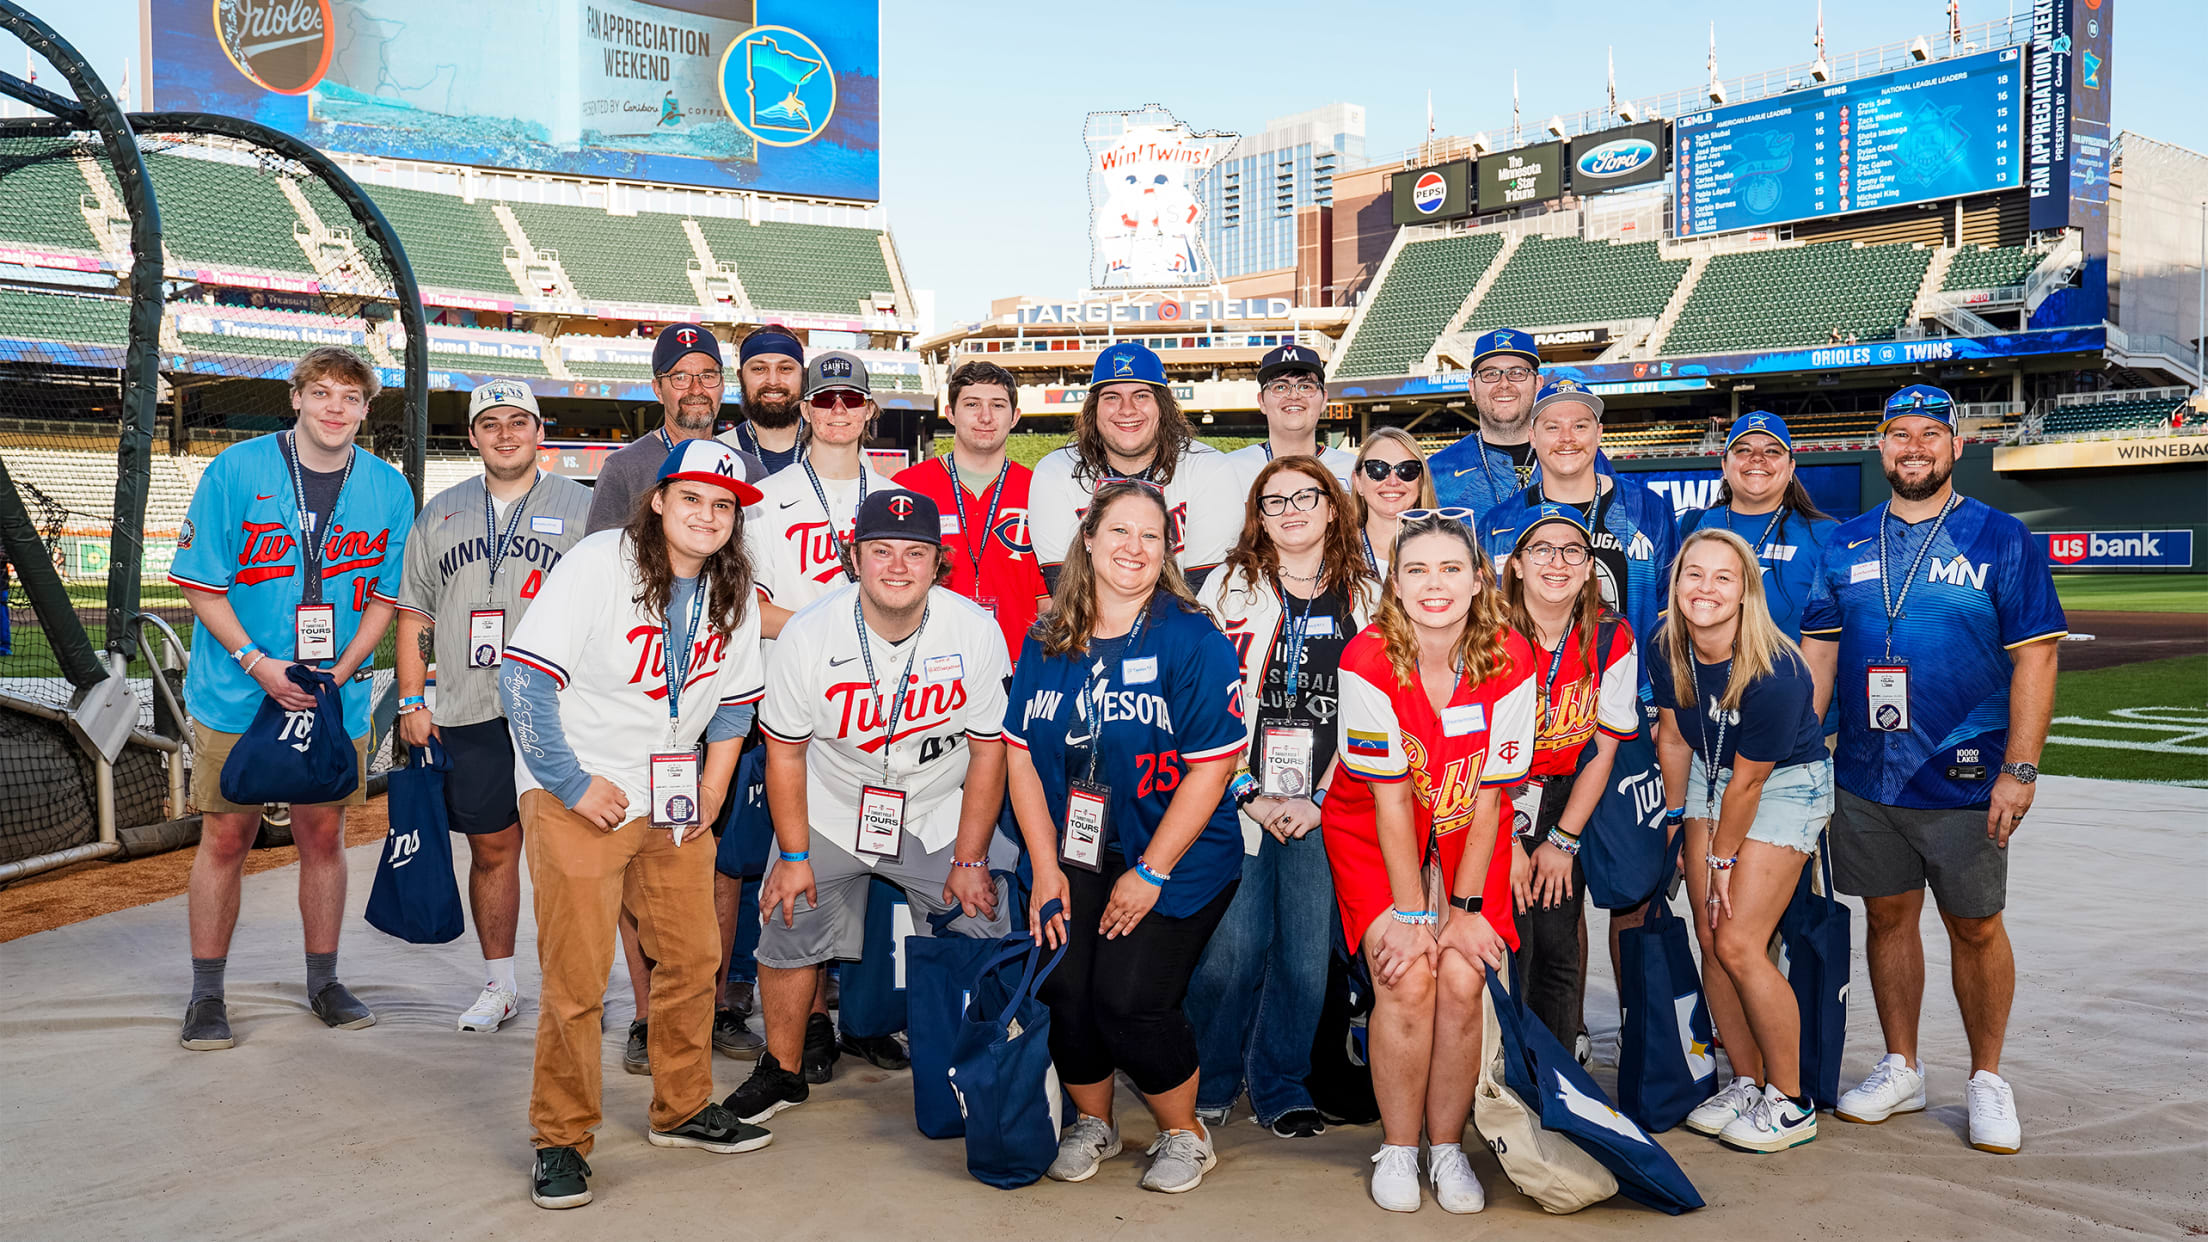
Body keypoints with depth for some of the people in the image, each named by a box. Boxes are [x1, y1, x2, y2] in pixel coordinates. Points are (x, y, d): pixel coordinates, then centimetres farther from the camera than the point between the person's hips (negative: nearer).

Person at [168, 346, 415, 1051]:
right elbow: (200, 583, -5)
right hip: (236, 695, -2)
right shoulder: (236, 470, -6)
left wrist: (341, 670, -9)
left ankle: (323, 983, 24)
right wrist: (259, 664, -16)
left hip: (336, 698, 2)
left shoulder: (389, 490, 0)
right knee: (226, 838, 4)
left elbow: (385, 596, 5)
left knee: (324, 836, 9)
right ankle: (206, 996, 18)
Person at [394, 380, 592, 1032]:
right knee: (490, 848, 9)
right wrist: (412, 701, 10)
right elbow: (413, 613, 17)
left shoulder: (581, 507, 4)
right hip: (469, 713, 3)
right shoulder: (440, 513, 15)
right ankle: (500, 984, 20)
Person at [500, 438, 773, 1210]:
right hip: (576, 797, -6)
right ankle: (559, 1138, 11)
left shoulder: (732, 591, 4)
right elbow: (523, 676, -18)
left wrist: (712, 787, 4)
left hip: (670, 799, 6)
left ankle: (683, 1108, 29)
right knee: (577, 978, -6)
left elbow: (735, 698, 16)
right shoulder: (596, 565, -15)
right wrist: (574, 784, -18)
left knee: (693, 957, 10)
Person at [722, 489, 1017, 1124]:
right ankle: (780, 1072, 28)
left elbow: (989, 750, -10)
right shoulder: (808, 634, -19)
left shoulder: (976, 631, -19)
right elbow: (785, 750, -7)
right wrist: (793, 856, -9)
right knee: (789, 932, 4)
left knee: (984, 940, -7)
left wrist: (969, 860, -10)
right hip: (830, 813, 1)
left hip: (941, 815, 0)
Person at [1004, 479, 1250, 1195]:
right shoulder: (1046, 641, 5)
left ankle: (1184, 1135, 17)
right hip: (1073, 856, 4)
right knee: (1064, 992, -8)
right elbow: (1022, 753, 6)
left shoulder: (1194, 642, -10)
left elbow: (1211, 767, -12)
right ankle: (1091, 1123, 24)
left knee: (1128, 1001, -13)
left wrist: (1150, 873, -13)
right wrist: (1045, 866, -2)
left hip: (1176, 861, -4)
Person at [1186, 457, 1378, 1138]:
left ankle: (1280, 1083, 20)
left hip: (1325, 808, 1)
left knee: (1306, 952, 1)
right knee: (1231, 948, -4)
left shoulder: (1367, 597, 10)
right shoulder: (1230, 587, 6)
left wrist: (1319, 799, -4)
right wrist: (1248, 794, -7)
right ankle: (1210, 1083, 17)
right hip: (1238, 801, -1)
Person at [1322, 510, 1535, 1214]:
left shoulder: (1508, 660, -17)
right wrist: (1411, 912, -18)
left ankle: (1448, 1147, 8)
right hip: (1373, 832, -1)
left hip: (1467, 833, 2)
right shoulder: (1368, 660, -23)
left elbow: (1488, 796, -13)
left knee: (1462, 980, -14)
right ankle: (1398, 1149, 5)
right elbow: (1390, 797, -19)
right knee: (1407, 980, -17)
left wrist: (1466, 908, -13)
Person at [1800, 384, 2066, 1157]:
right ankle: (1900, 1070, 26)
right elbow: (1817, 652, 10)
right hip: (1865, 777, 3)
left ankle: (1988, 1079, 23)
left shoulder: (2002, 540, -3)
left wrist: (2019, 771, -13)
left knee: (1975, 926, 6)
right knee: (1888, 917, 12)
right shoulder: (1845, 545, 8)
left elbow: (2034, 658, -6)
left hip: (1964, 779, -3)